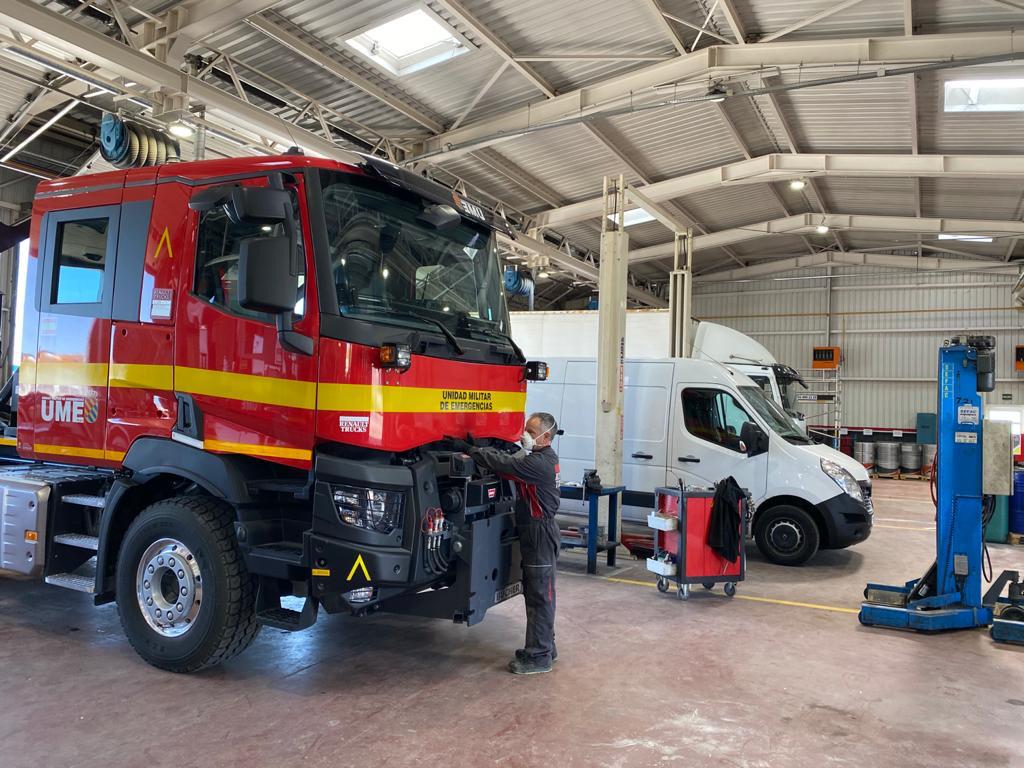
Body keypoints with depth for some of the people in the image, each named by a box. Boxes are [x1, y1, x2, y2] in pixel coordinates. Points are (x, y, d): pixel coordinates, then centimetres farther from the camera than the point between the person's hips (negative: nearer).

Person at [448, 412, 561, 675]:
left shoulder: (541, 463, -20)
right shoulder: (540, 457, 12)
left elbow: (505, 464, -25)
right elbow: (508, 459, 9)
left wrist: (470, 449, -19)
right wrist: (476, 449, -3)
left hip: (541, 535, -10)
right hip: (533, 533, 10)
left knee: (540, 596, -3)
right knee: (536, 593, 17)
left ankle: (538, 657, 5)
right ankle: (544, 647, 29)